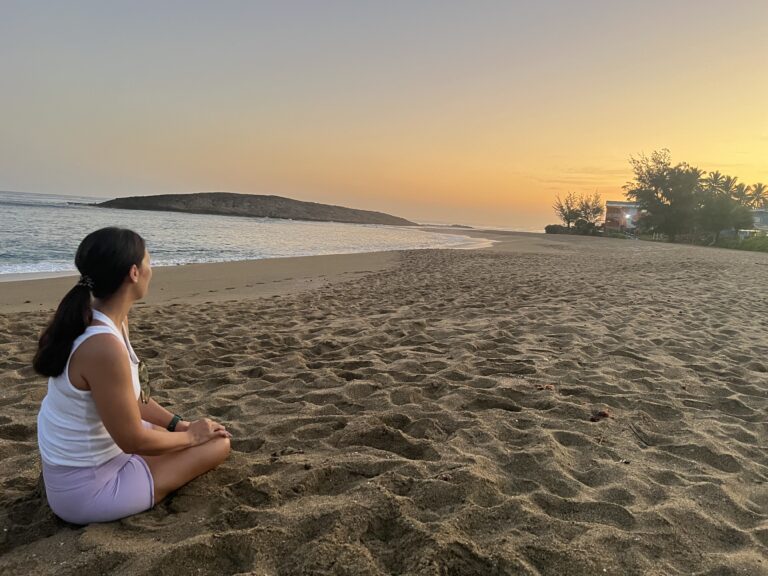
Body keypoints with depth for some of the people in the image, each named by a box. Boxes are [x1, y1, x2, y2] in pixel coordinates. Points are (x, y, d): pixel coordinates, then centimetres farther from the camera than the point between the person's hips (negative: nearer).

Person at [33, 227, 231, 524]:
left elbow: (133, 400, 9)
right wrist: (191, 435, -7)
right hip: (86, 490, -9)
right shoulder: (104, 346, -32)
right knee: (218, 443, -3)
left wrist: (181, 424, 6)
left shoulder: (101, 320, -2)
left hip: (77, 464, 9)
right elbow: (133, 441, -23)